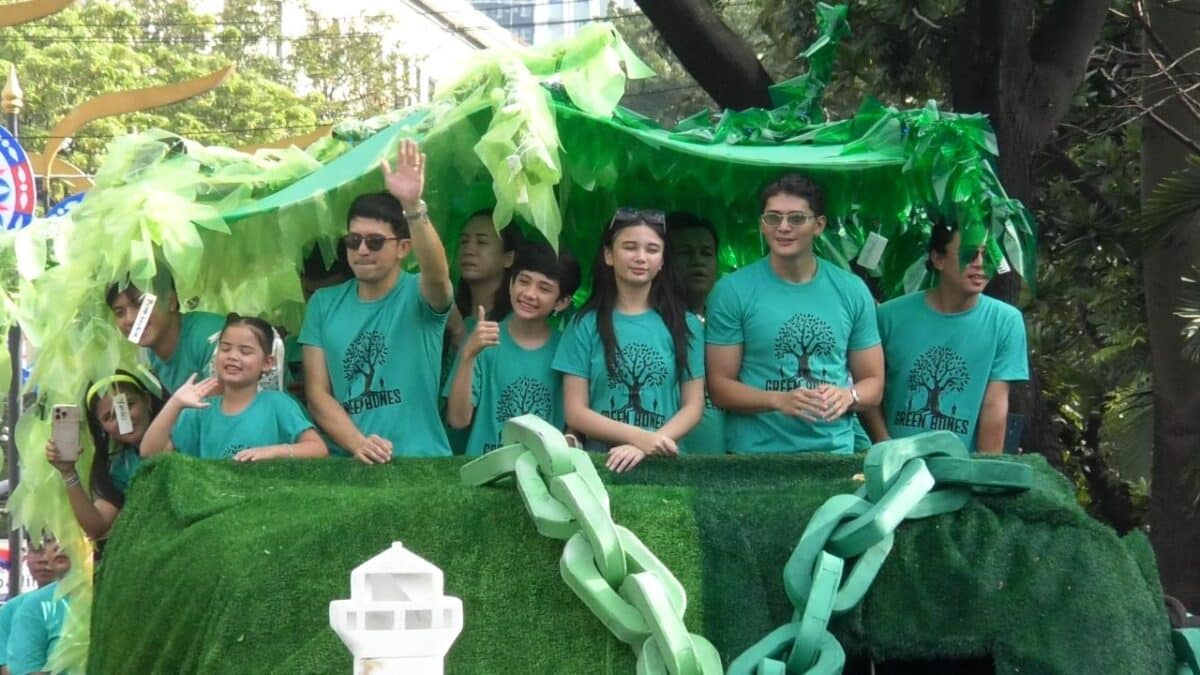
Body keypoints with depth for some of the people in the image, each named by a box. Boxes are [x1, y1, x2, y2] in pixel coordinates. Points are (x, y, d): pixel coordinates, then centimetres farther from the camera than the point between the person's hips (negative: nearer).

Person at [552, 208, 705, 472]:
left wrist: (647, 446, -10)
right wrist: (641, 437, -11)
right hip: (601, 460, -1)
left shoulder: (684, 324, 7)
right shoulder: (585, 324, 5)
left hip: (662, 461, 1)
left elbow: (693, 406, 6)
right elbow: (576, 413, 2)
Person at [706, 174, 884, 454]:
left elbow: (873, 382, 10)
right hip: (755, 455, -2)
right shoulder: (733, 291, -3)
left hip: (834, 452, 2)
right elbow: (720, 386, -4)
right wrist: (779, 401, -20)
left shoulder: (852, 291, 5)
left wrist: (847, 396, -11)